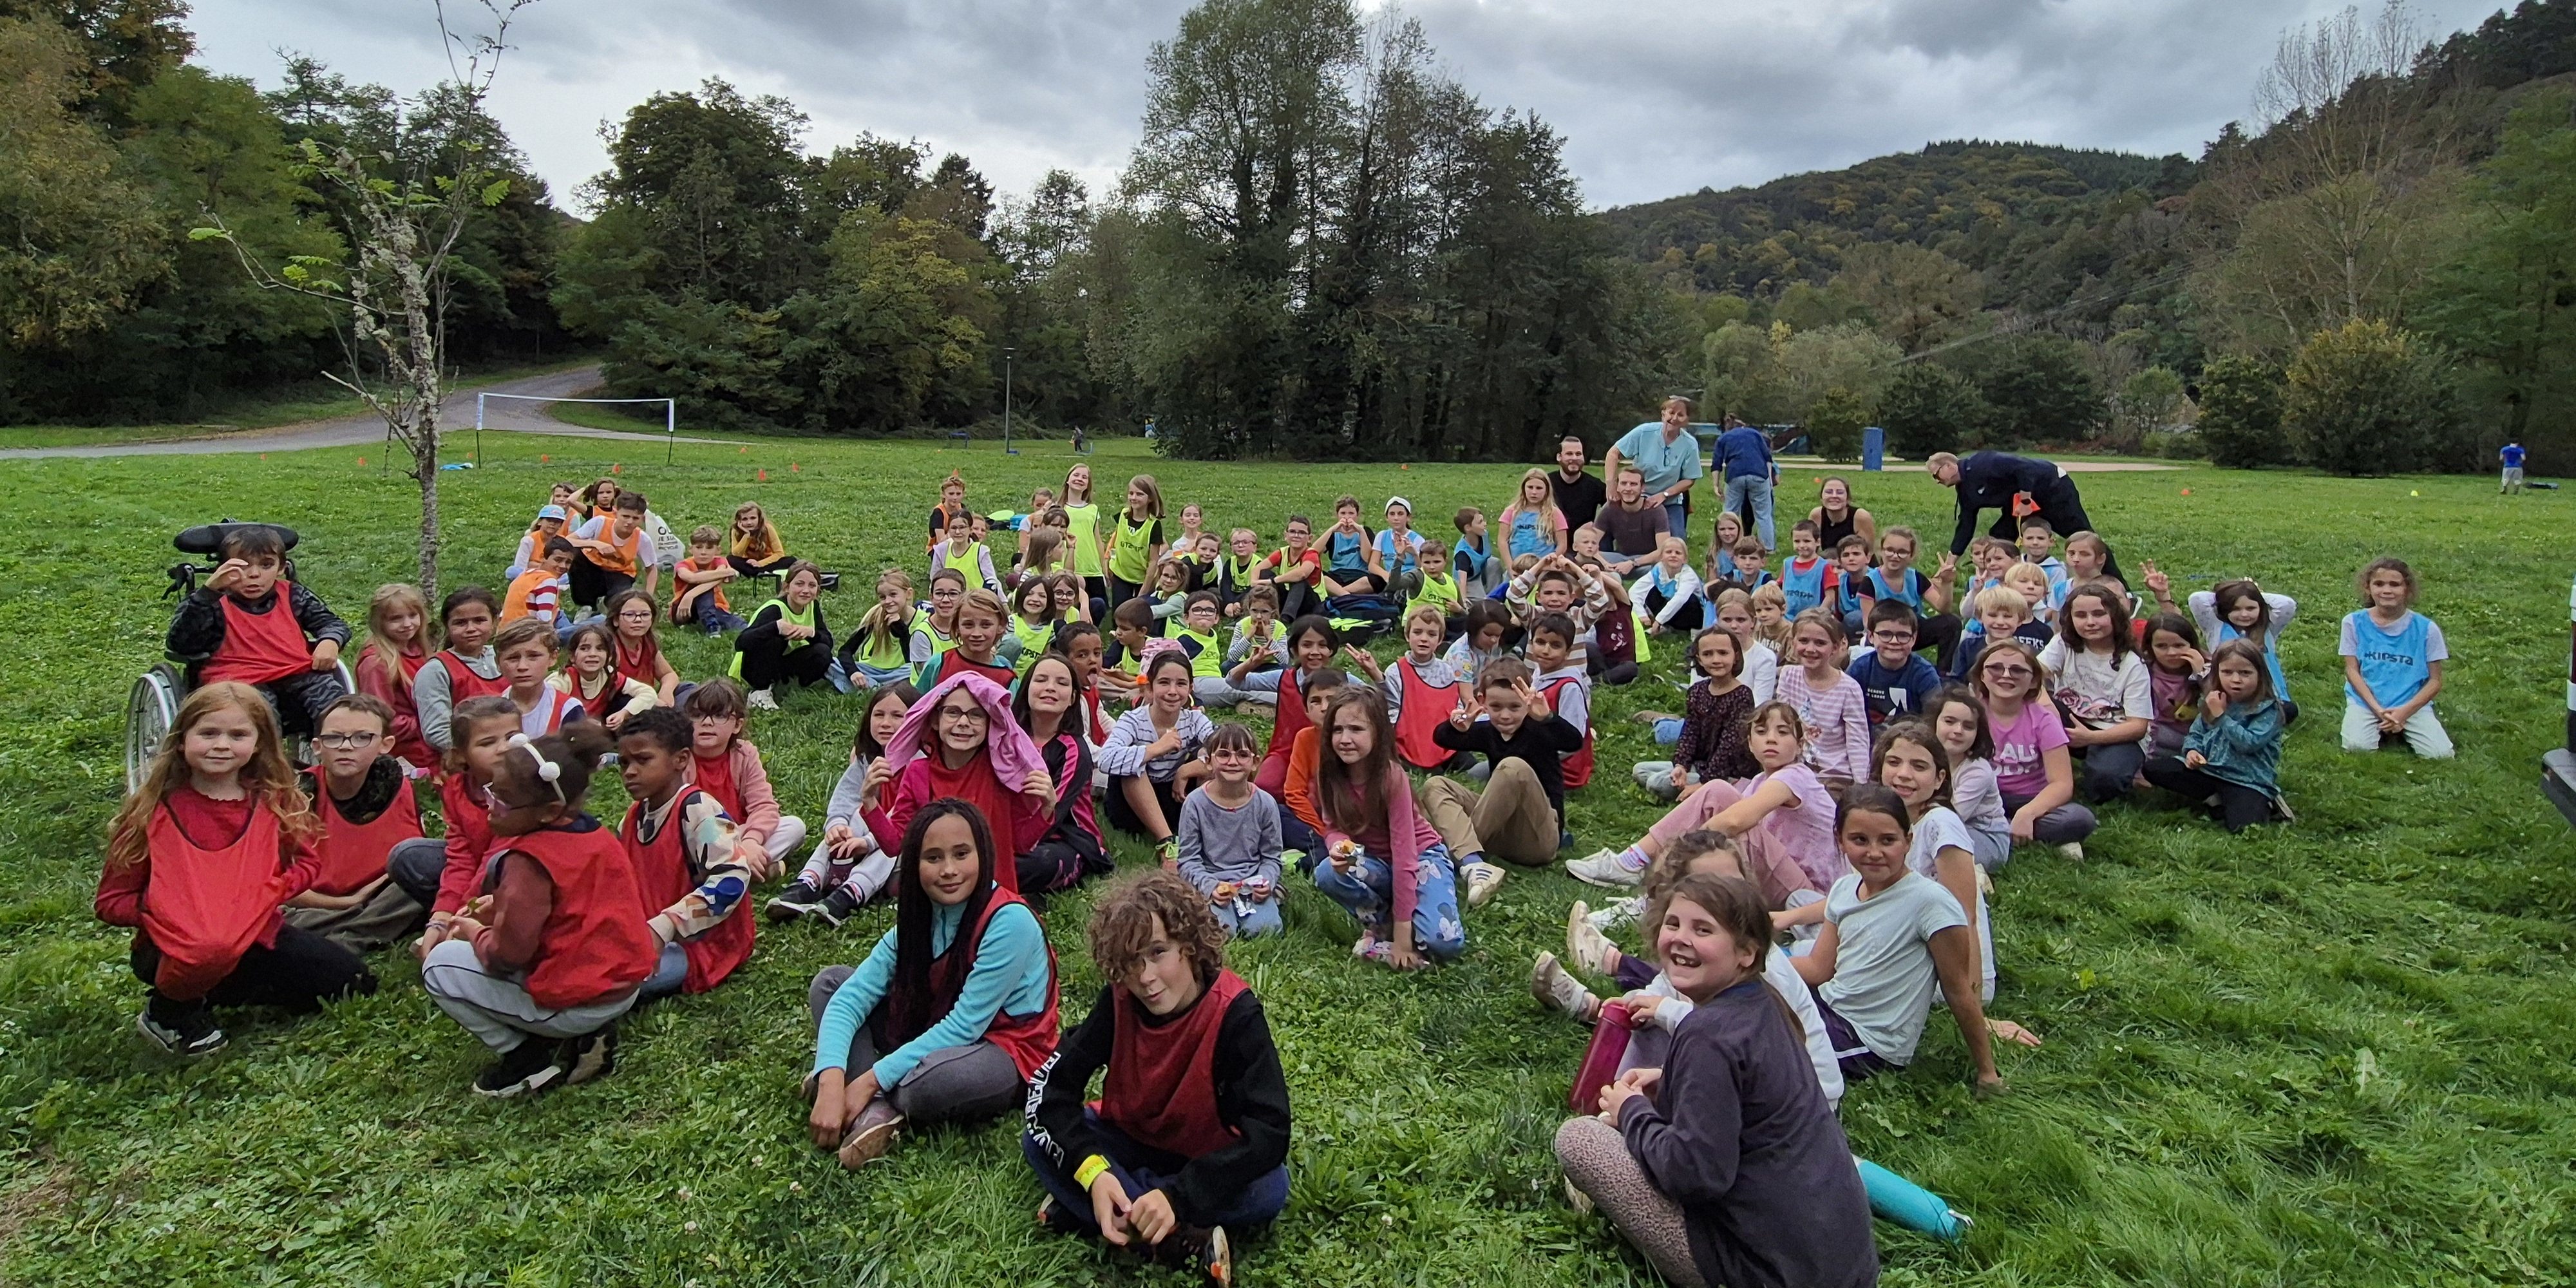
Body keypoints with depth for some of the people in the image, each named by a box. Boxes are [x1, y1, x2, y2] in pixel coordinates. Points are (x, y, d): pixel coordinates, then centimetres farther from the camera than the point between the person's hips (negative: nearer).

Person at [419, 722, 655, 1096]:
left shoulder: (528, 862, -19)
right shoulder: (601, 837, 4)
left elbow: (507, 955, -18)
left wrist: (474, 932, 4)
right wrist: (502, 908, 15)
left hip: (573, 1006, -8)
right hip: (626, 988, 8)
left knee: (440, 964, 4)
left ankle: (529, 1059, 2)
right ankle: (586, 1037, 11)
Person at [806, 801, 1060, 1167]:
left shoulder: (1009, 922, -23)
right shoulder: (916, 920, -3)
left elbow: (964, 1026, -22)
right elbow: (851, 997, -11)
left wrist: (873, 1078, -23)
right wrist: (831, 1082, -28)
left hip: (1006, 1057, -7)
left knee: (924, 1083, -40)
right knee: (830, 982, -3)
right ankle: (875, 1111, -17)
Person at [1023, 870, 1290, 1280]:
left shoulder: (1234, 1012, -26)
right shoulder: (1119, 999, -17)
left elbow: (1269, 1133, -32)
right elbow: (1049, 1086, -18)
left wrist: (1177, 1196, -41)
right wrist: (1094, 1171, -34)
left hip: (1205, 1160, -3)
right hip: (1128, 1140, 3)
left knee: (1270, 1188, -33)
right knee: (1039, 1142, -21)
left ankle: (1081, 1212, -23)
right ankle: (1186, 1244, -27)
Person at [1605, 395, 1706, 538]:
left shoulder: (1690, 445, -12)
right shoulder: (1644, 432, -15)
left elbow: (1689, 480, -6)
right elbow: (1614, 453, -11)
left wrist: (1664, 495, -19)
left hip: (1671, 503, 1)